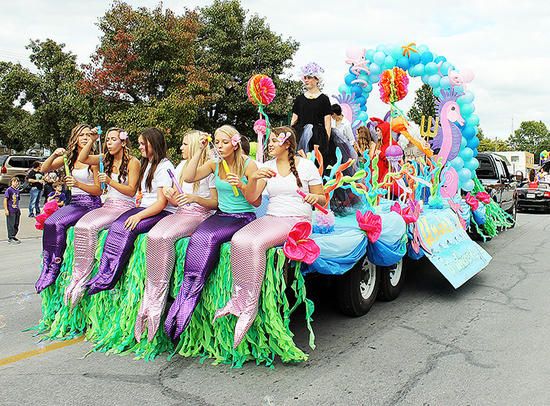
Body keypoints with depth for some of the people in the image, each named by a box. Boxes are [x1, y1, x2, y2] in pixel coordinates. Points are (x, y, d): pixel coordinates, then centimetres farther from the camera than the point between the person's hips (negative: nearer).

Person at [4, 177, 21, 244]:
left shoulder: (17, 190, 11)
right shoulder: (9, 190, -9)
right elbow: (5, 200, -11)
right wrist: (6, 210, -15)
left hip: (17, 210, 7)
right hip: (11, 210, -7)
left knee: (16, 224, 12)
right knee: (11, 224, -1)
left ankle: (13, 236, 25)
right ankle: (10, 238, 6)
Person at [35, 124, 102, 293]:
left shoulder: (94, 160, -3)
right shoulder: (68, 157, 13)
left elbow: (99, 190, -6)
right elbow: (44, 169, 7)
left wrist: (78, 184, -20)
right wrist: (54, 155, -10)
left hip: (91, 204, -5)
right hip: (74, 202, 5)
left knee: (59, 223, -27)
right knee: (49, 222, -21)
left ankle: (53, 267, -17)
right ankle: (46, 266, -17)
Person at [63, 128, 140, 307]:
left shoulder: (132, 162, -3)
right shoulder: (107, 159, 17)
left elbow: (131, 191, -7)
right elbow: (82, 159, 15)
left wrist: (110, 181, -19)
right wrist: (92, 141, 6)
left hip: (125, 208, -6)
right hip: (108, 205, 6)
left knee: (89, 227, -28)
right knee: (81, 226, -22)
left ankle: (80, 275, -21)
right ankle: (80, 274, -23)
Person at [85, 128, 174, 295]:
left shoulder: (164, 166, -7)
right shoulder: (147, 165, 24)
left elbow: (162, 202, -15)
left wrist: (139, 216, -23)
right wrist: (136, 211, 5)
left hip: (162, 213, -8)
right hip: (144, 208, 8)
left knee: (127, 230, -29)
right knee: (116, 225, -20)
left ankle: (107, 279, -28)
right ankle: (104, 272, -28)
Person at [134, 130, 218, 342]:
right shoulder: (181, 166, 22)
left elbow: (216, 202, -1)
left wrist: (194, 198, -16)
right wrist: (171, 197, -2)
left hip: (201, 215, -6)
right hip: (180, 213, 6)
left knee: (165, 237, -33)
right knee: (153, 236, -26)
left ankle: (156, 301, -29)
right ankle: (151, 300, -27)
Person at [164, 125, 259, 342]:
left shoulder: (249, 165, -4)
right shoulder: (215, 164, 11)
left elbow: (256, 202, -4)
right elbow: (188, 177, 0)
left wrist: (242, 186, -21)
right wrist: (199, 151, -1)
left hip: (243, 218, -4)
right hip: (220, 215, 4)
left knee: (209, 238, -32)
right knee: (198, 236, -29)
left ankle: (188, 296, -30)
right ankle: (187, 295, -32)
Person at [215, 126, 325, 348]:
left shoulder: (307, 166, 4)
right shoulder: (267, 167, 14)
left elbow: (322, 198, 8)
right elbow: (251, 198, 5)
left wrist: (315, 197, -15)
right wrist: (254, 178, -14)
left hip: (297, 220, -5)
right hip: (270, 218, 5)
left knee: (256, 243, -32)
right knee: (239, 240, -27)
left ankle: (248, 306, -25)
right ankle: (239, 299, -22)